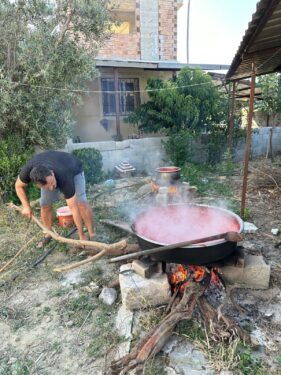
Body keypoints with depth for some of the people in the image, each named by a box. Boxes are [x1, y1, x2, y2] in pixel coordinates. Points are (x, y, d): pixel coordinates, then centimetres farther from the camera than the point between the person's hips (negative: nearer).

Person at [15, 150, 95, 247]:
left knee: (81, 202, -21)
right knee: (45, 205, -5)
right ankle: (49, 234, 18)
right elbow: (19, 186, -12)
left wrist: (81, 235, -33)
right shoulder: (27, 170, -36)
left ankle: (92, 235, -7)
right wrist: (26, 206, -22)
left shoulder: (64, 180, -44)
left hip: (73, 169, -3)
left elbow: (73, 208, -38)